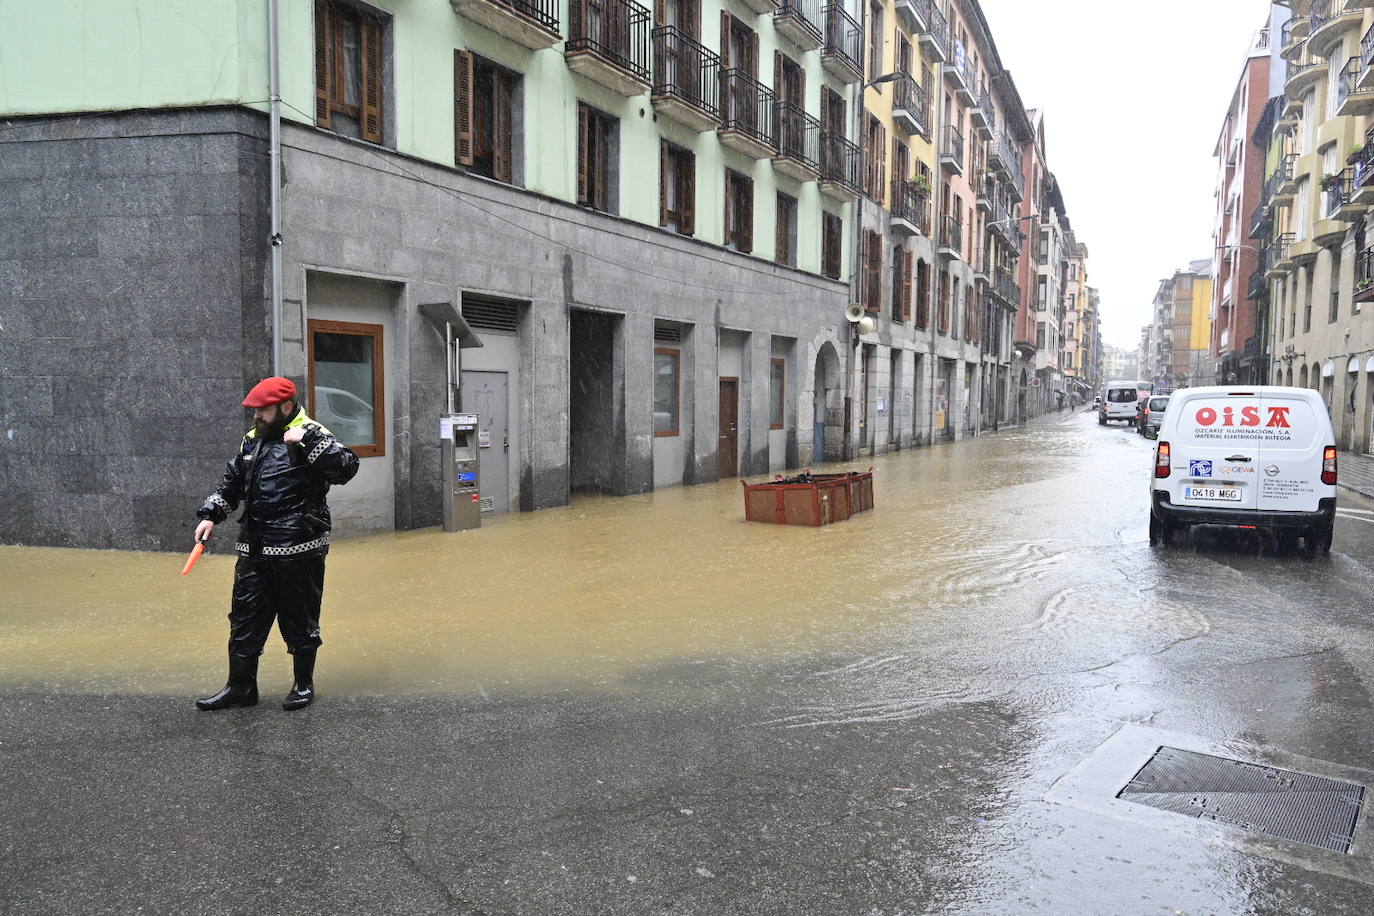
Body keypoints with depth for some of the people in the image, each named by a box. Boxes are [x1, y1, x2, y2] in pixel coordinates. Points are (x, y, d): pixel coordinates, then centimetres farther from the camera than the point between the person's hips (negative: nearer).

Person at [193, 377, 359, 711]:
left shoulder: (312, 436, -8)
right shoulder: (252, 440, 13)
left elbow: (347, 468, -25)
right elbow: (231, 483, 24)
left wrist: (307, 441, -28)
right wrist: (210, 515, 13)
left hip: (299, 551, -7)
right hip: (254, 549, 7)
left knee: (300, 620, 7)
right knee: (244, 618, 12)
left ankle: (303, 684, 23)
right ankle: (240, 687, 24)